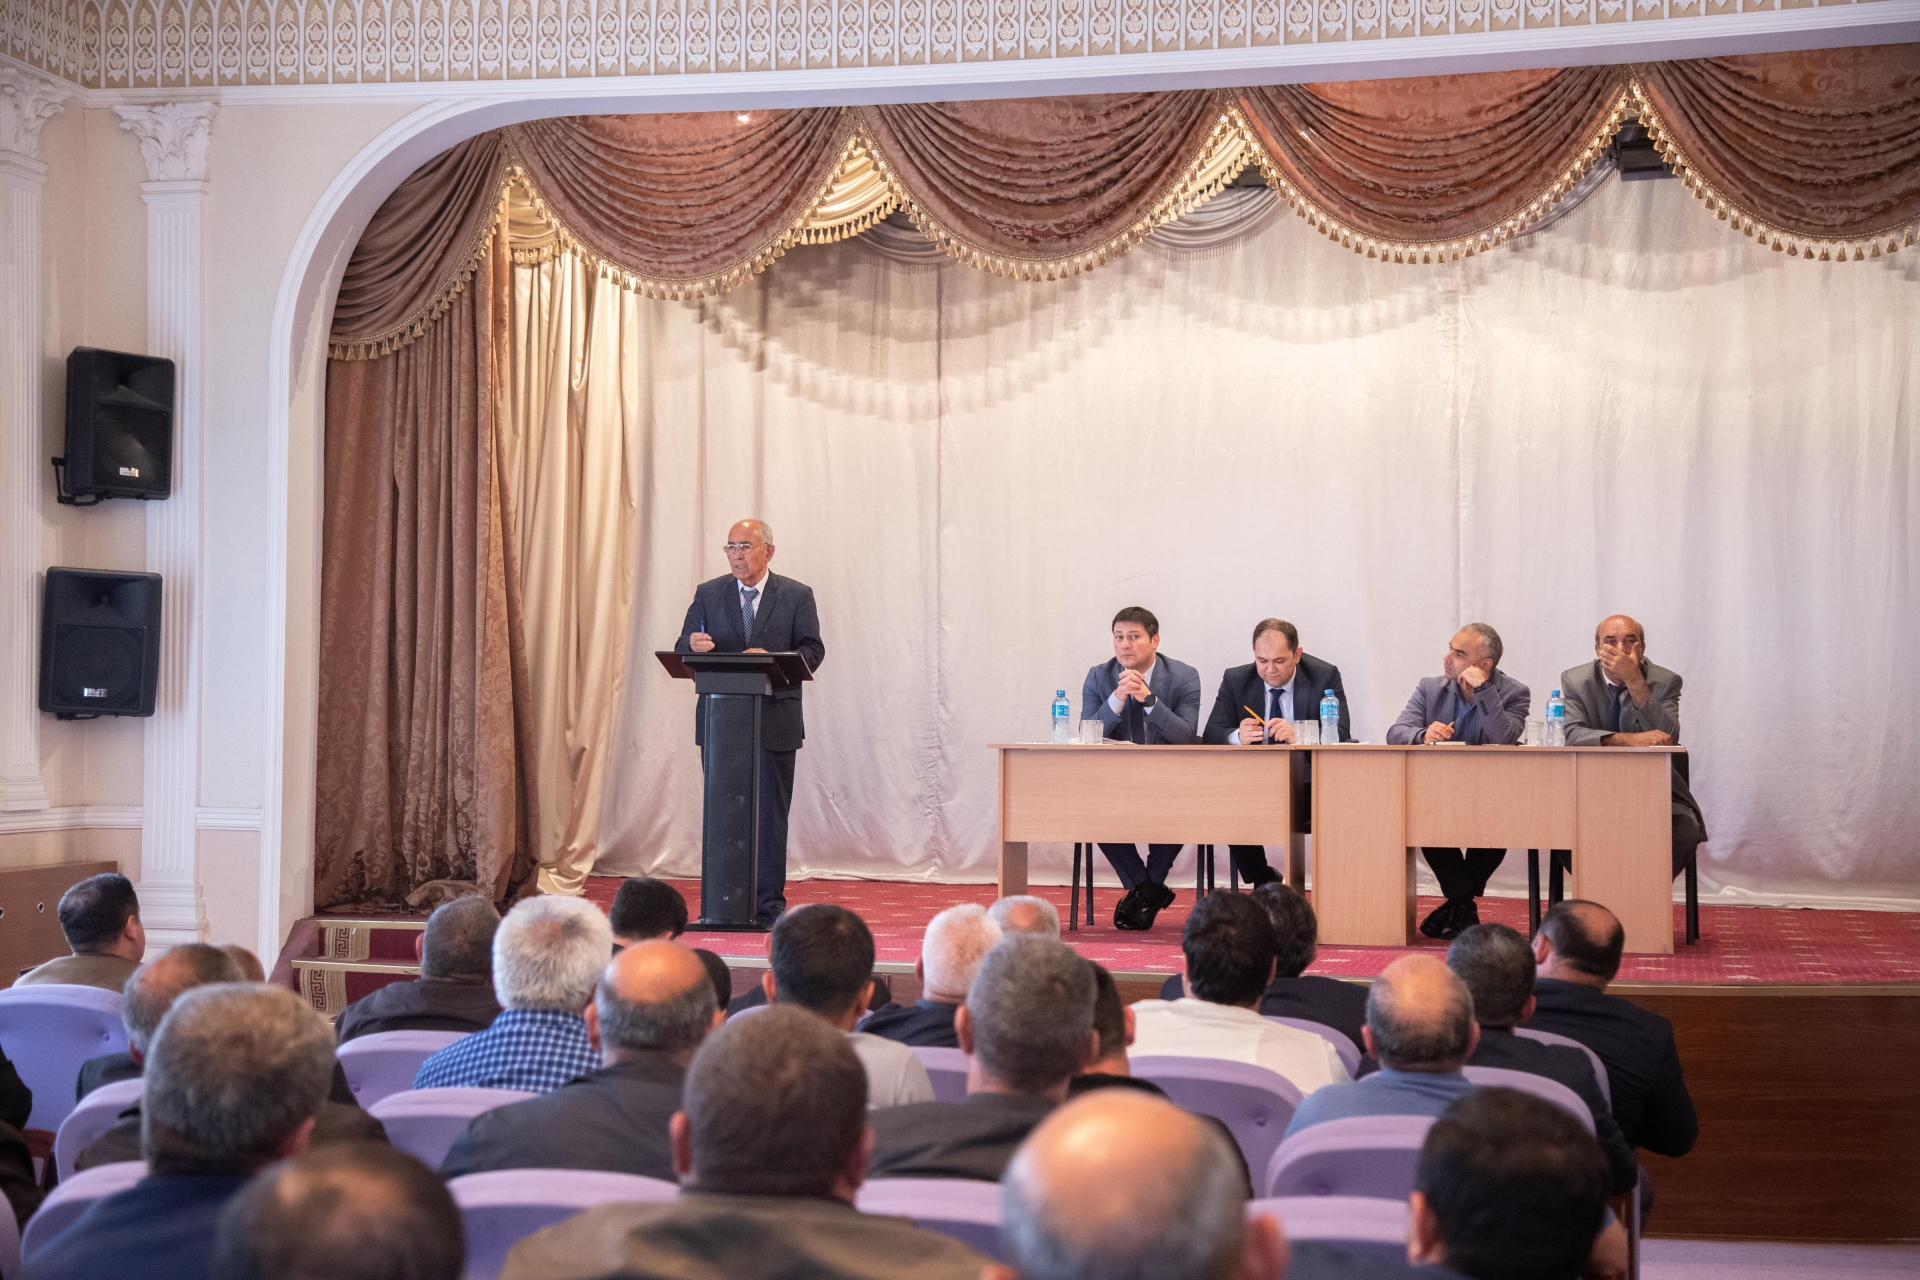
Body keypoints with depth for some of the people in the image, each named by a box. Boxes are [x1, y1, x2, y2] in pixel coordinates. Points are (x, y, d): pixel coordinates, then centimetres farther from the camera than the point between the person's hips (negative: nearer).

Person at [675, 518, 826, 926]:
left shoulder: (797, 596, 4)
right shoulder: (707, 594, 9)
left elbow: (813, 652, -2)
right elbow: (683, 650, 6)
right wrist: (693, 645, -19)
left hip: (774, 721, -2)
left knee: (771, 814, 1)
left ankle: (770, 904, 6)